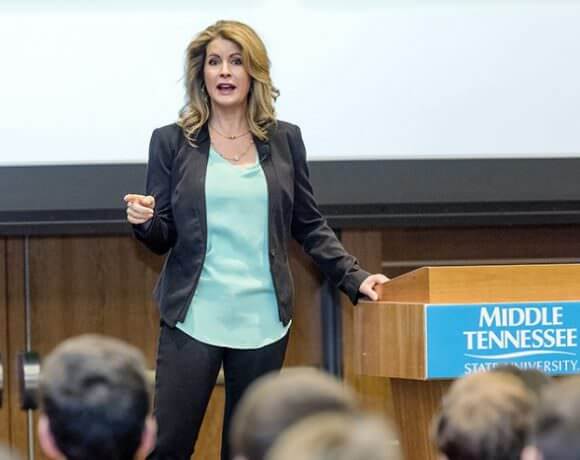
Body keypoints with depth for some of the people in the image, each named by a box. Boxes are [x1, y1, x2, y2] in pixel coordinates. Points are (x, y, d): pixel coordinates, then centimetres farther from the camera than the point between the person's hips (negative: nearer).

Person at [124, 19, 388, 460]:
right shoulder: (172, 141, 3)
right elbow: (162, 238, 4)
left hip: (262, 319, 2)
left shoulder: (284, 140, 7)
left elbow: (309, 226, 12)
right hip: (194, 318, -2)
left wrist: (354, 278, 1)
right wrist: (144, 221, -18)